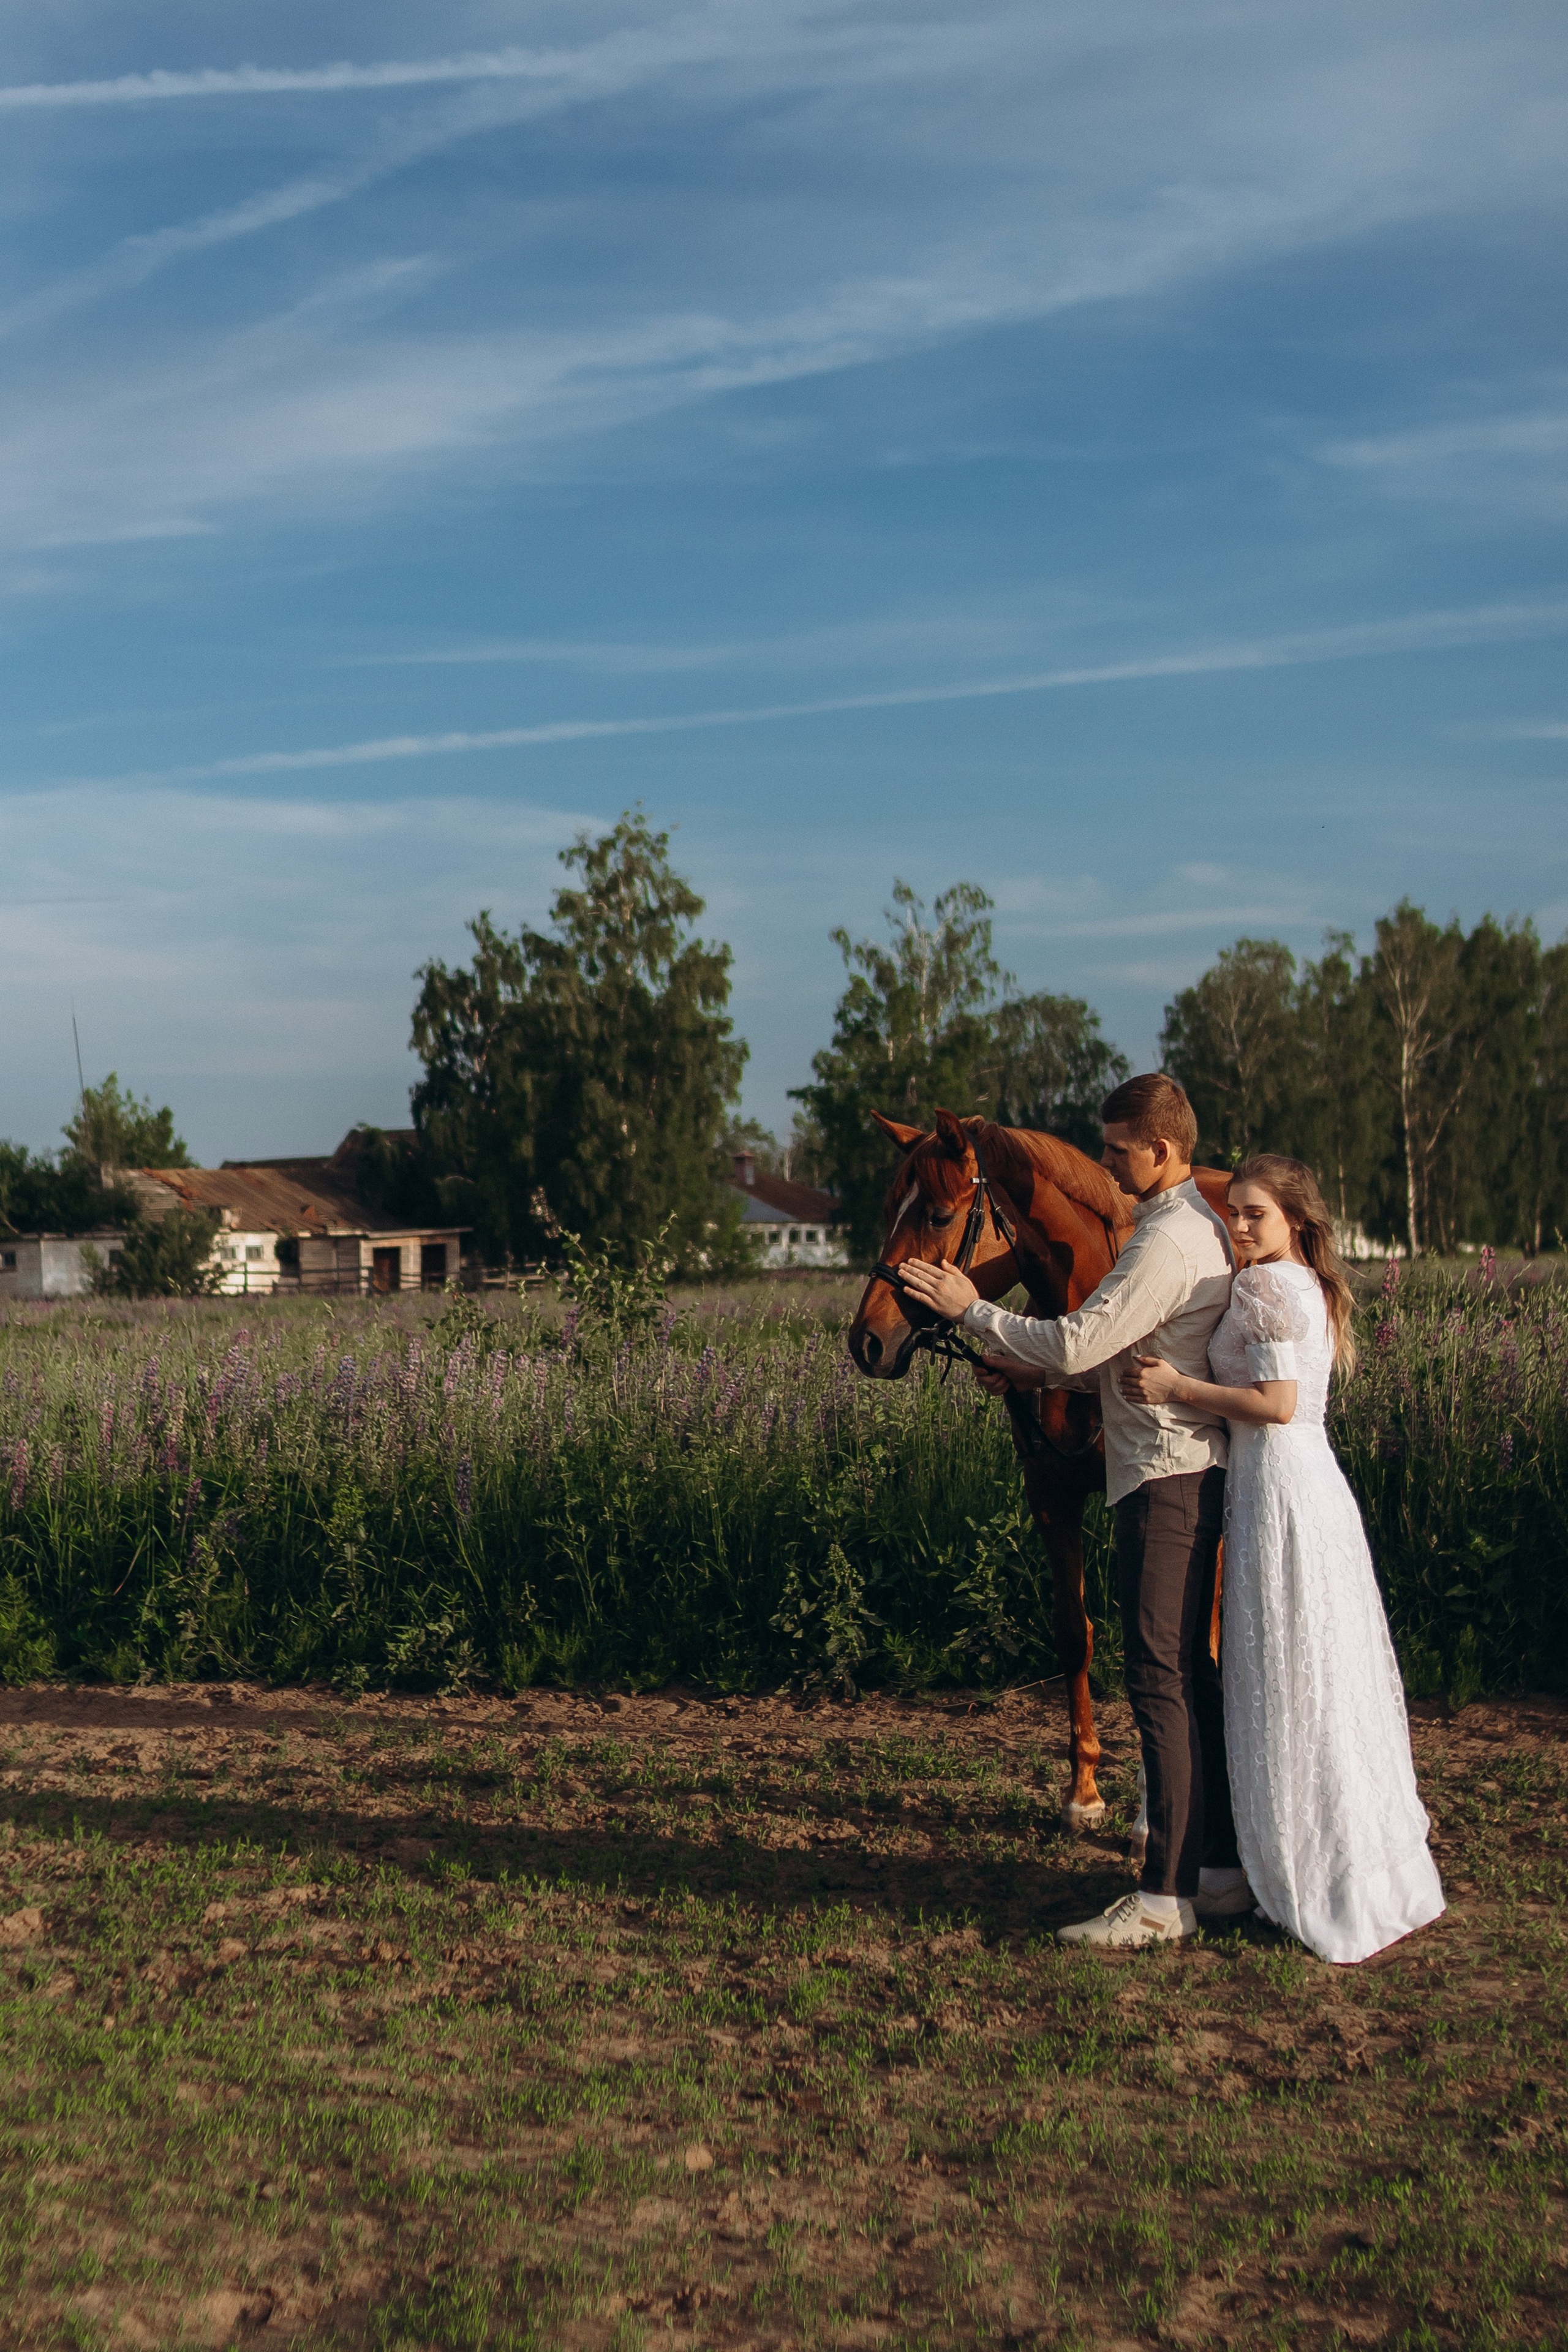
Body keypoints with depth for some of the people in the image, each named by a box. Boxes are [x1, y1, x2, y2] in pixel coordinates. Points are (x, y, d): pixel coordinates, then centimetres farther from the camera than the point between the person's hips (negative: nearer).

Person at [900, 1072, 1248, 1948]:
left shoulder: (1169, 1240, -17)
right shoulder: (1200, 1227, 17)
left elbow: (1078, 1343, -18)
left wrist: (973, 1309, -8)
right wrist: (1045, 1374, 15)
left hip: (1166, 1476, -11)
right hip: (1190, 1470, 11)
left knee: (1162, 1676, -7)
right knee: (1190, 1671, 14)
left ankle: (1168, 1897, -2)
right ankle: (1225, 1868, 22)